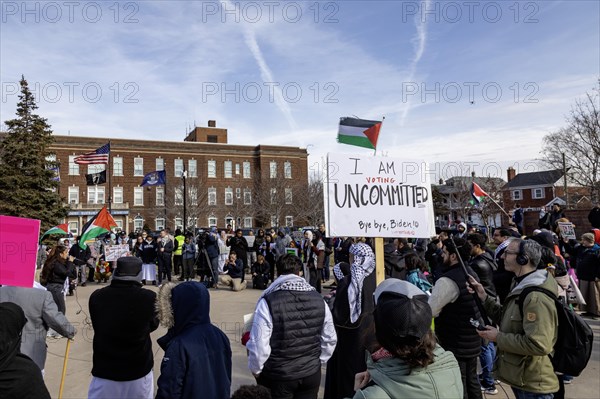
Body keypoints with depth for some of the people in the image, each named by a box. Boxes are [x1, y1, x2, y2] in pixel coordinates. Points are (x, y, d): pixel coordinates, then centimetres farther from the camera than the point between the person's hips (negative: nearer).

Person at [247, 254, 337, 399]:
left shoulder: (268, 301, -19)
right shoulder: (318, 299, -4)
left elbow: (258, 344, -17)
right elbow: (330, 339, 4)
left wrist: (256, 369, 1)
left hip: (278, 376, -3)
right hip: (312, 374, 4)